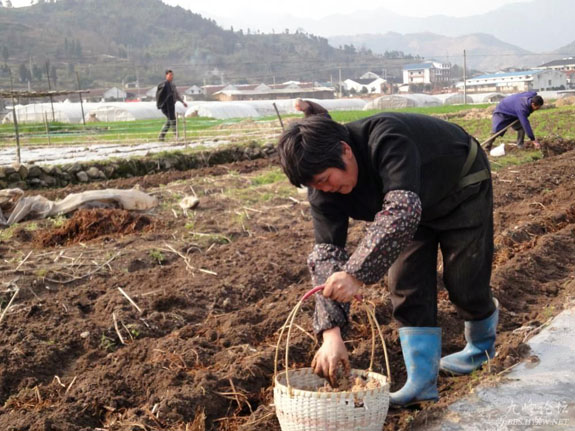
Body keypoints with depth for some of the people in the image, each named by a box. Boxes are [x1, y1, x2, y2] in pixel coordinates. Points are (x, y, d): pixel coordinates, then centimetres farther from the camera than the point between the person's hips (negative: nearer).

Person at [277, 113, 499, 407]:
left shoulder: (386, 140, -43)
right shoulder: (323, 191, -22)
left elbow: (401, 210, -54)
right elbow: (325, 255, -28)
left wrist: (357, 273, -61)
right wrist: (331, 334, -37)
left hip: (462, 188, -5)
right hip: (416, 207, 6)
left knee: (464, 282, -4)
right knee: (406, 283, -6)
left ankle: (482, 346, 28)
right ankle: (421, 380, 0)